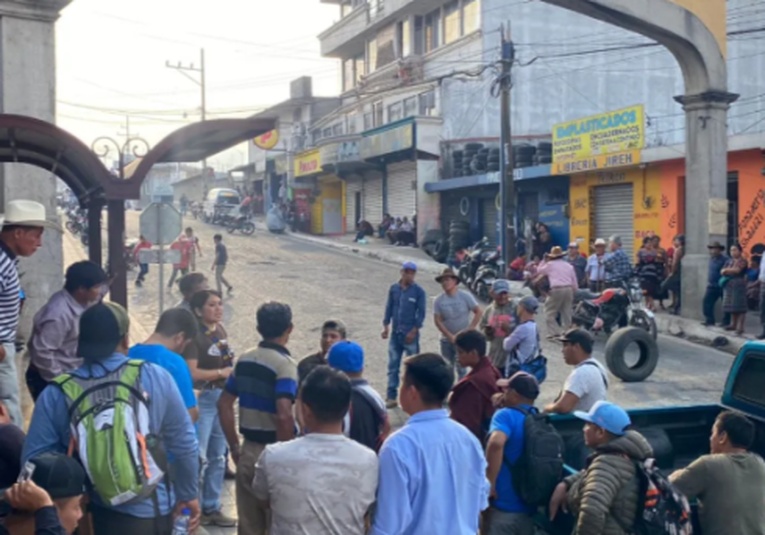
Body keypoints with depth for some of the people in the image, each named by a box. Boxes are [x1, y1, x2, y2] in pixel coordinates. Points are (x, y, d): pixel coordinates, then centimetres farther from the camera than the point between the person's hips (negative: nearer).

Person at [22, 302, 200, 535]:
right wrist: (188, 493, 13)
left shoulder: (56, 394, -9)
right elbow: (184, 443, -2)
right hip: (153, 509, 0)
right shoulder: (156, 377, -9)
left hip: (92, 515, 0)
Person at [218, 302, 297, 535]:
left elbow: (224, 405, 12)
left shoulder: (244, 360, 6)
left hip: (248, 451, 6)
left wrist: (235, 447, 17)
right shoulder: (285, 364, -15)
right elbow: (284, 416, -26)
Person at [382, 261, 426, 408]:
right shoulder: (393, 289, 4)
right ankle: (391, 397, 8)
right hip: (395, 332, 3)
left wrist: (414, 331, -13)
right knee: (393, 365, 4)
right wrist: (386, 327, 4)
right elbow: (389, 308, 10)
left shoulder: (419, 291, -5)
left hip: (410, 333, -3)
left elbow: (421, 313, -6)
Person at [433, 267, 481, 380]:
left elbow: (478, 312, -4)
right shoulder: (439, 301, -3)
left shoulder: (465, 296, -7)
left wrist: (469, 330, -10)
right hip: (446, 339, 3)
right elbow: (437, 321, -4)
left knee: (461, 368, -6)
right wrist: (450, 336, -11)